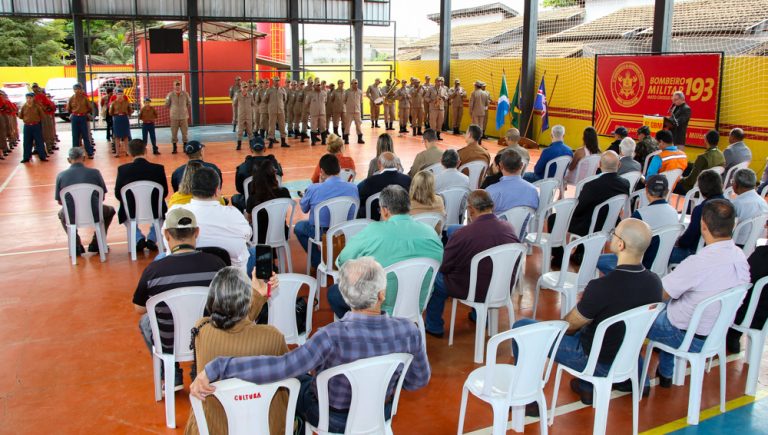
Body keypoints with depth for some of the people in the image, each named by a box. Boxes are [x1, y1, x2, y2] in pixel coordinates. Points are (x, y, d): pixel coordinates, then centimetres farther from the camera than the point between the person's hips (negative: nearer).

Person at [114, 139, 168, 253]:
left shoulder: (122, 169, -11)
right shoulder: (159, 168, -11)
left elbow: (118, 194, -2)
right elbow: (164, 193, -1)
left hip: (131, 212, 0)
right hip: (154, 212, 0)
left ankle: (139, 238, 19)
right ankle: (152, 239, 22)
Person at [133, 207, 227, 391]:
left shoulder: (154, 269, -18)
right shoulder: (216, 264, -15)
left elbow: (139, 309, 1)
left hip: (170, 345, -1)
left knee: (145, 320, 31)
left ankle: (172, 377, 27)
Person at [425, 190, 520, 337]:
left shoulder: (462, 234, -26)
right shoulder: (511, 229, -11)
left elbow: (444, 267, -12)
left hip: (472, 291, -5)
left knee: (435, 277, 20)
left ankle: (434, 327, 32)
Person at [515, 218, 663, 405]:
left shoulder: (602, 287, -33)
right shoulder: (655, 283, -13)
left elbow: (570, 325, -15)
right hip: (629, 360, 7)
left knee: (521, 327, 4)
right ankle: (588, 385, 36)